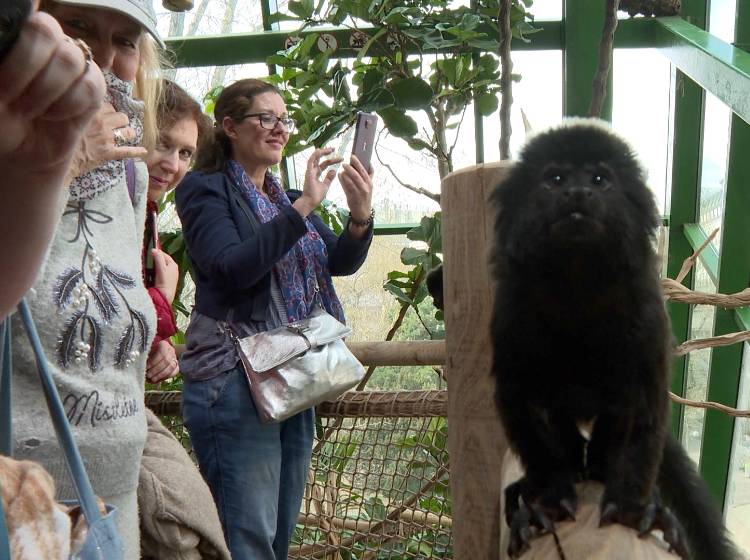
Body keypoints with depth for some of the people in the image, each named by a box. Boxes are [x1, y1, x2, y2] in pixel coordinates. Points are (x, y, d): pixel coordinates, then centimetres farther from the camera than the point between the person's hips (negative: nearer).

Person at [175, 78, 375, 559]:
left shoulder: (284, 198, 18)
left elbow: (341, 262, 10)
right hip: (234, 381, -7)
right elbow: (233, 268, -19)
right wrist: (304, 207, -22)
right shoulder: (205, 189, -3)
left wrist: (361, 216, -10)